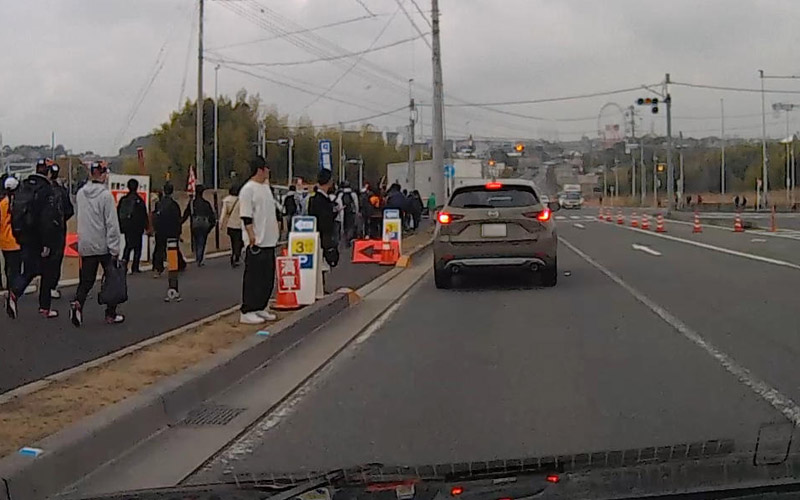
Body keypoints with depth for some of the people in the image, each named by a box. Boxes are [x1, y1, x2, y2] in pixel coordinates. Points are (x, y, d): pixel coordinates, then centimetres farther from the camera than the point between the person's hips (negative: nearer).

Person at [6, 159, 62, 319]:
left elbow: (14, 213, 13)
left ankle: (14, 293, -13)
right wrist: (47, 244, -20)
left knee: (29, 270, 13)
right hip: (40, 240, -6)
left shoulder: (23, 187, 8)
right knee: (47, 272, 8)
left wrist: (18, 236, 19)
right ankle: (45, 308, 14)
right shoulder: (47, 190, -16)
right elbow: (48, 219, -22)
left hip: (25, 238, 7)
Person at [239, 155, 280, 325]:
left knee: (268, 277, 12)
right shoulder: (248, 189, -13)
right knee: (252, 278, -5)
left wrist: (276, 229, 21)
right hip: (256, 242, -9)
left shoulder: (266, 187, 15)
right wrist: (252, 237, -21)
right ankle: (246, 312, 0)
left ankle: (261, 308, 21)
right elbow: (246, 217, -17)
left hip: (269, 241, 9)